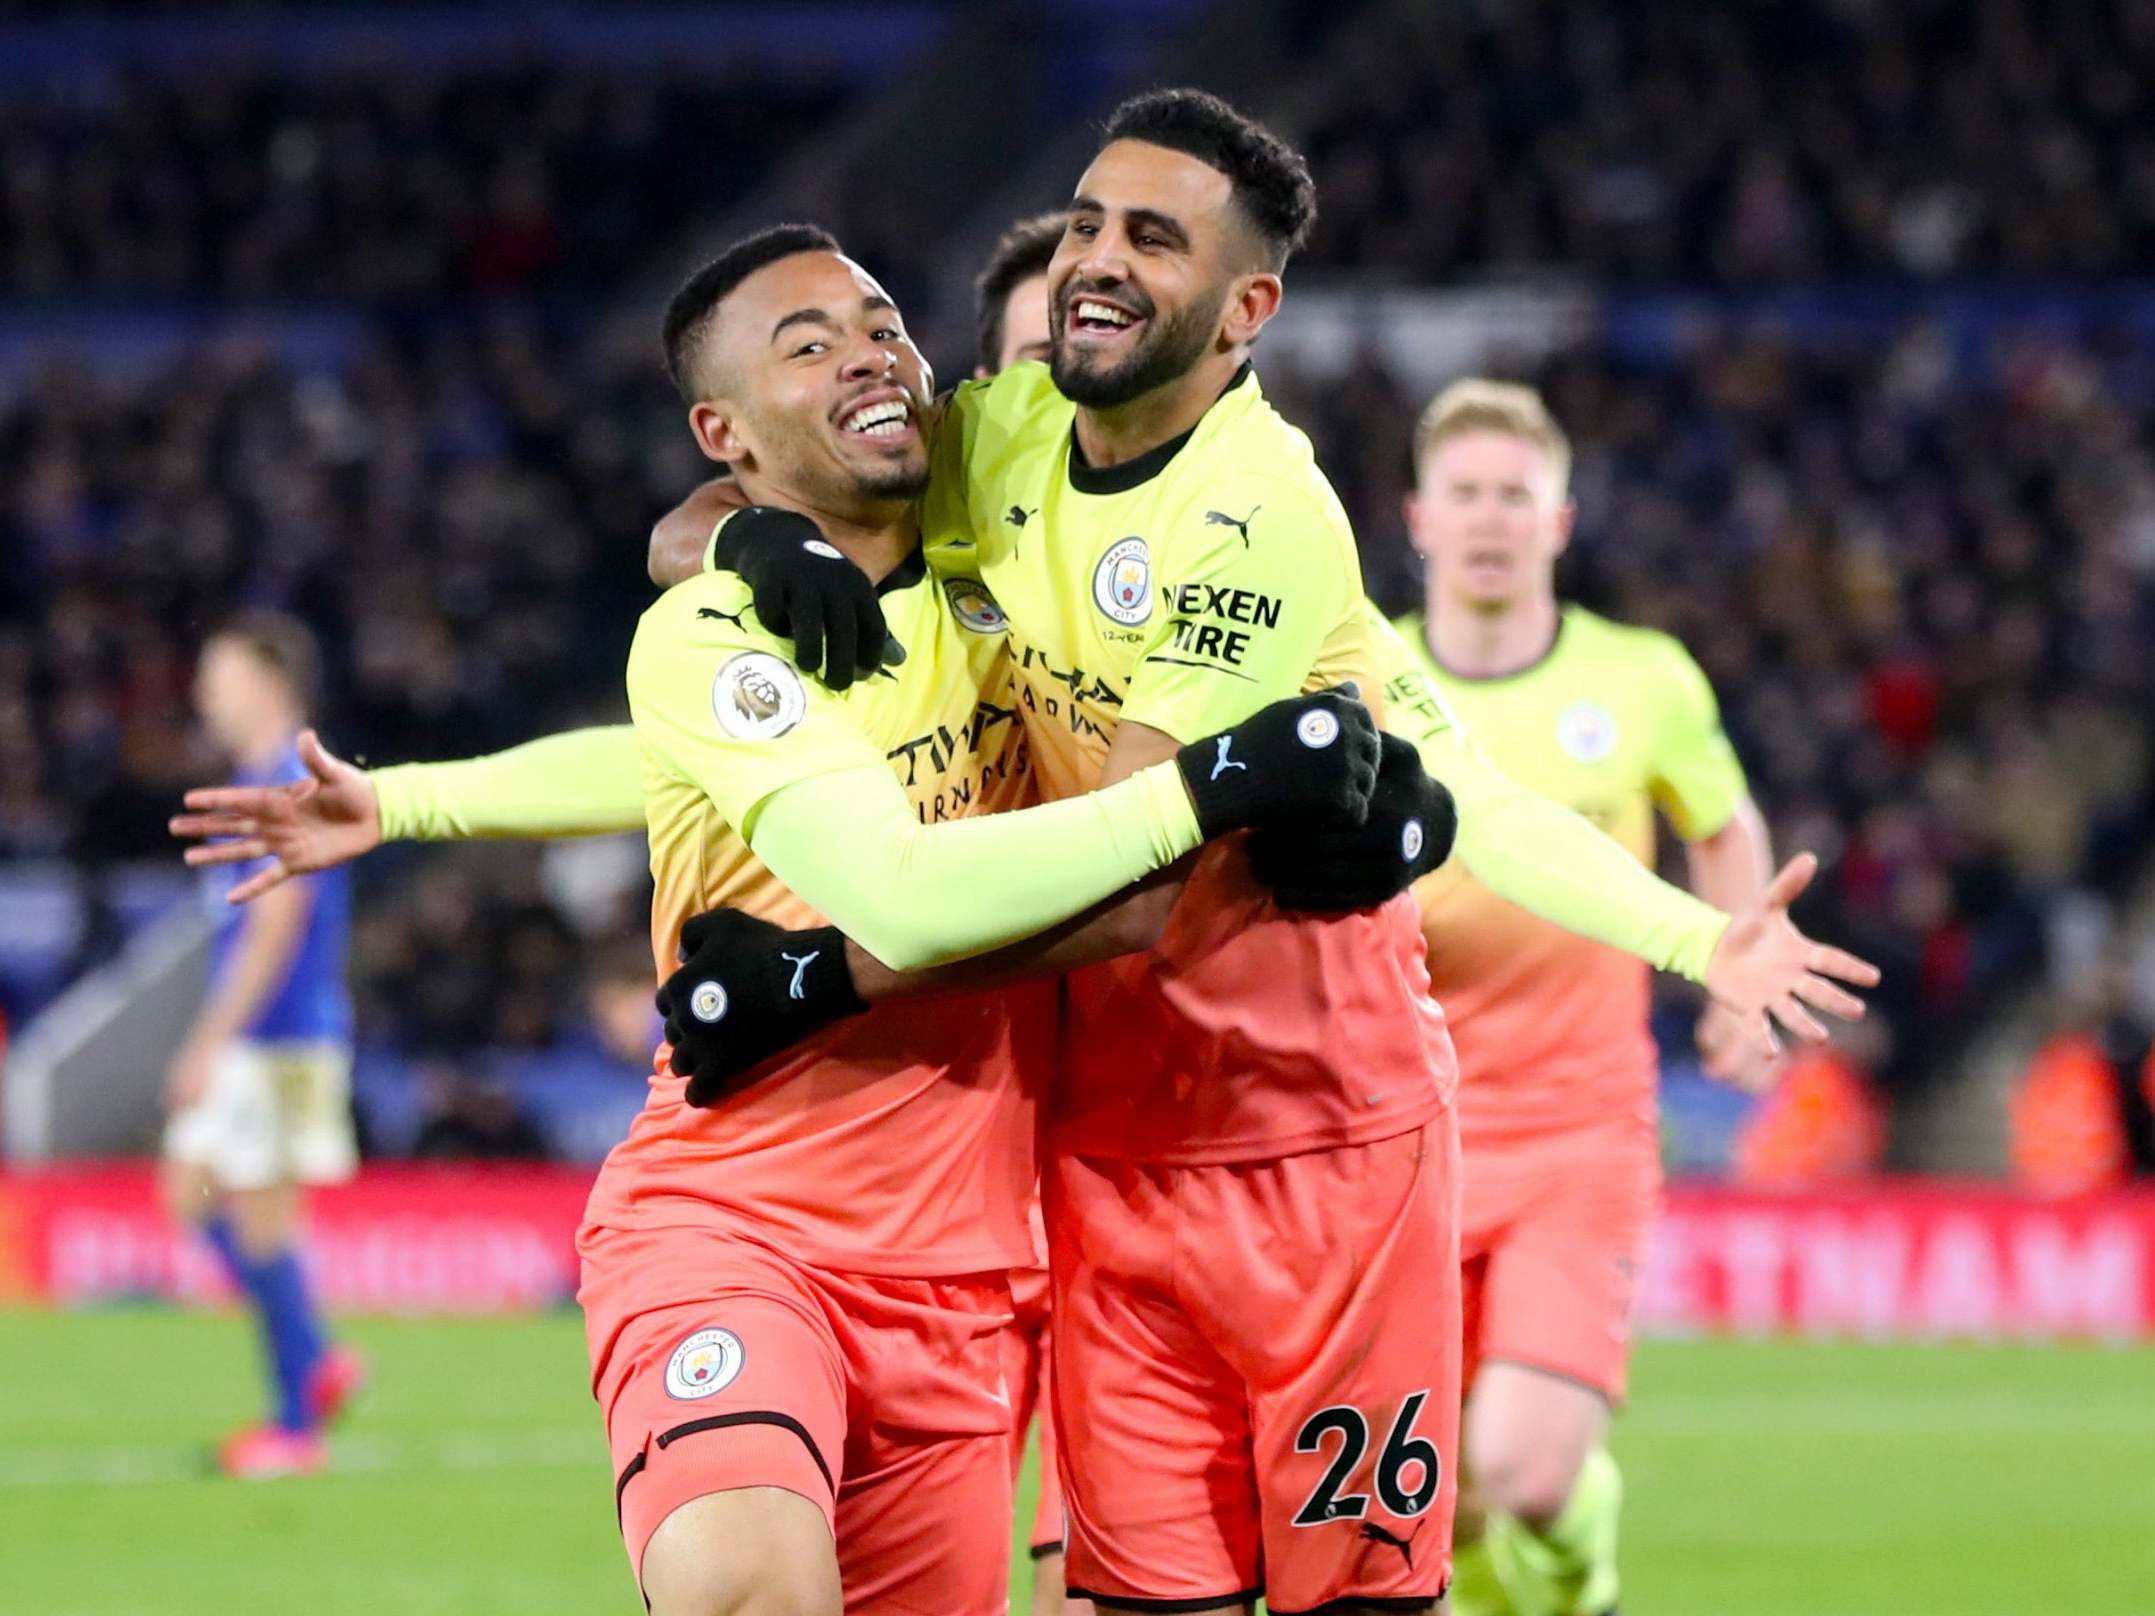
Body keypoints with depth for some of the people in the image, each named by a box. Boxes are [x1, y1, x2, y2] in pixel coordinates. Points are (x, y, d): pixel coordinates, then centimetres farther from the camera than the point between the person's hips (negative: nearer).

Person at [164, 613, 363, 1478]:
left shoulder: (293, 785, -15)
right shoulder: (255, 782, 16)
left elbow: (277, 926, -21)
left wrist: (212, 1042, -21)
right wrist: (207, 1043, 23)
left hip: (282, 1042, -10)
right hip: (242, 1042, 10)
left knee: (260, 1215, -5)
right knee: (192, 1196, 11)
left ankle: (297, 1423, 1)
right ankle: (317, 1364, 14)